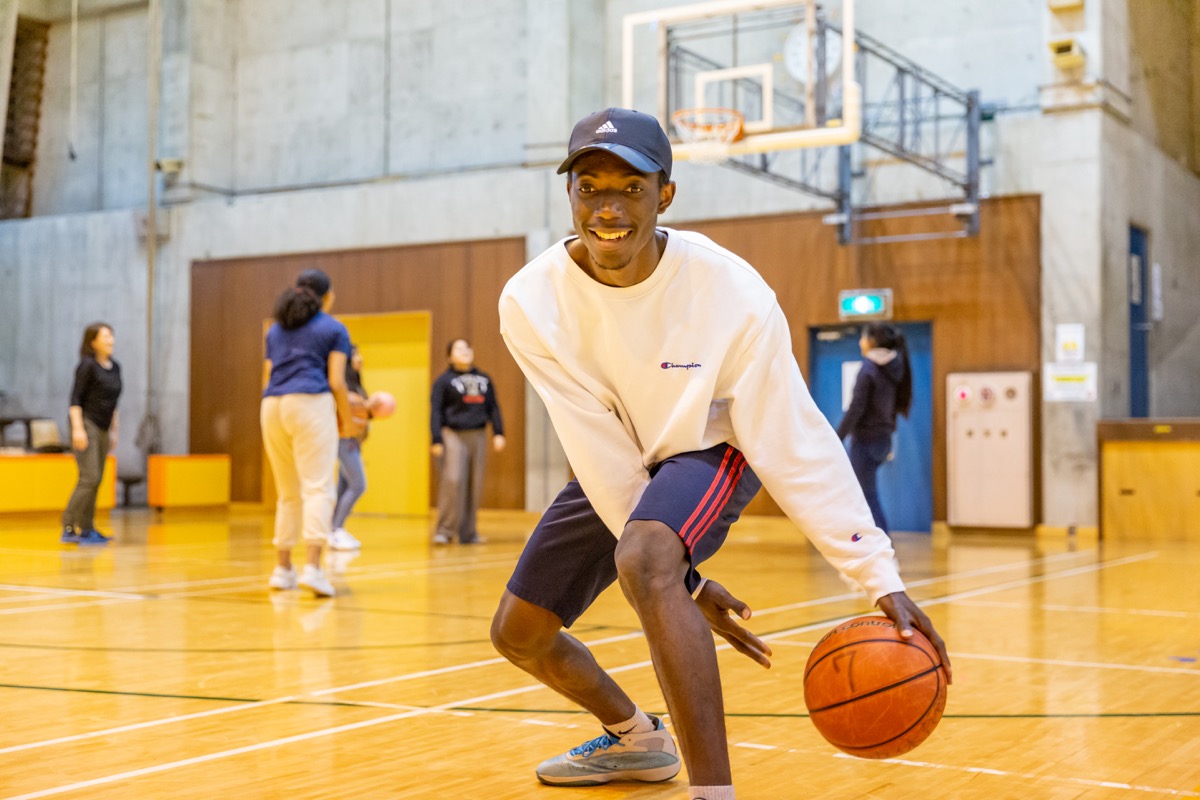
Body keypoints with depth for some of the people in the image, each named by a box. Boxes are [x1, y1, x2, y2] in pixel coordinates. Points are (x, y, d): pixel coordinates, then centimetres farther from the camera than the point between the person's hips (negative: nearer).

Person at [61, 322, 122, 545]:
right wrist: (78, 428, -20)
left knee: (96, 481, 6)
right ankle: (68, 529, -8)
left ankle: (86, 529, 11)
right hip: (86, 424, -7)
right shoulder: (87, 365, -9)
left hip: (103, 429, 7)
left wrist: (113, 431, 19)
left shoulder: (115, 367, 12)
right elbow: (75, 399, -12)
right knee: (90, 478, -13)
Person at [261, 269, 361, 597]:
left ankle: (283, 569, 17)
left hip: (273, 409, 5)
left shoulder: (275, 330, 22)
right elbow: (336, 382, -1)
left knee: (288, 493, 14)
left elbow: (268, 378, 21)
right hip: (311, 404, -5)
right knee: (317, 488, -9)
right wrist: (347, 420, 9)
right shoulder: (334, 329, 7)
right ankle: (313, 567, -22)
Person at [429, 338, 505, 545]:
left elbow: (493, 408, 17)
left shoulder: (484, 379, 16)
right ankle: (444, 530, -9)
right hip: (453, 435, -4)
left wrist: (499, 433, 6)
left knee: (475, 485, 4)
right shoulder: (444, 380, 2)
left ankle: (468, 533, 12)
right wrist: (436, 441, -10)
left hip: (478, 436, 5)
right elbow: (435, 411, -2)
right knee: (453, 481, -17)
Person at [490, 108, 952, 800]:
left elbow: (793, 441, -24)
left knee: (643, 561, -37)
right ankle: (635, 740, 38)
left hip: (711, 452, -4)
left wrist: (881, 578, -29)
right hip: (610, 468, 5)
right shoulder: (532, 301, -24)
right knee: (518, 633, 9)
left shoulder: (730, 290, -30)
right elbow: (601, 454, -21)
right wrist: (689, 584, -22)